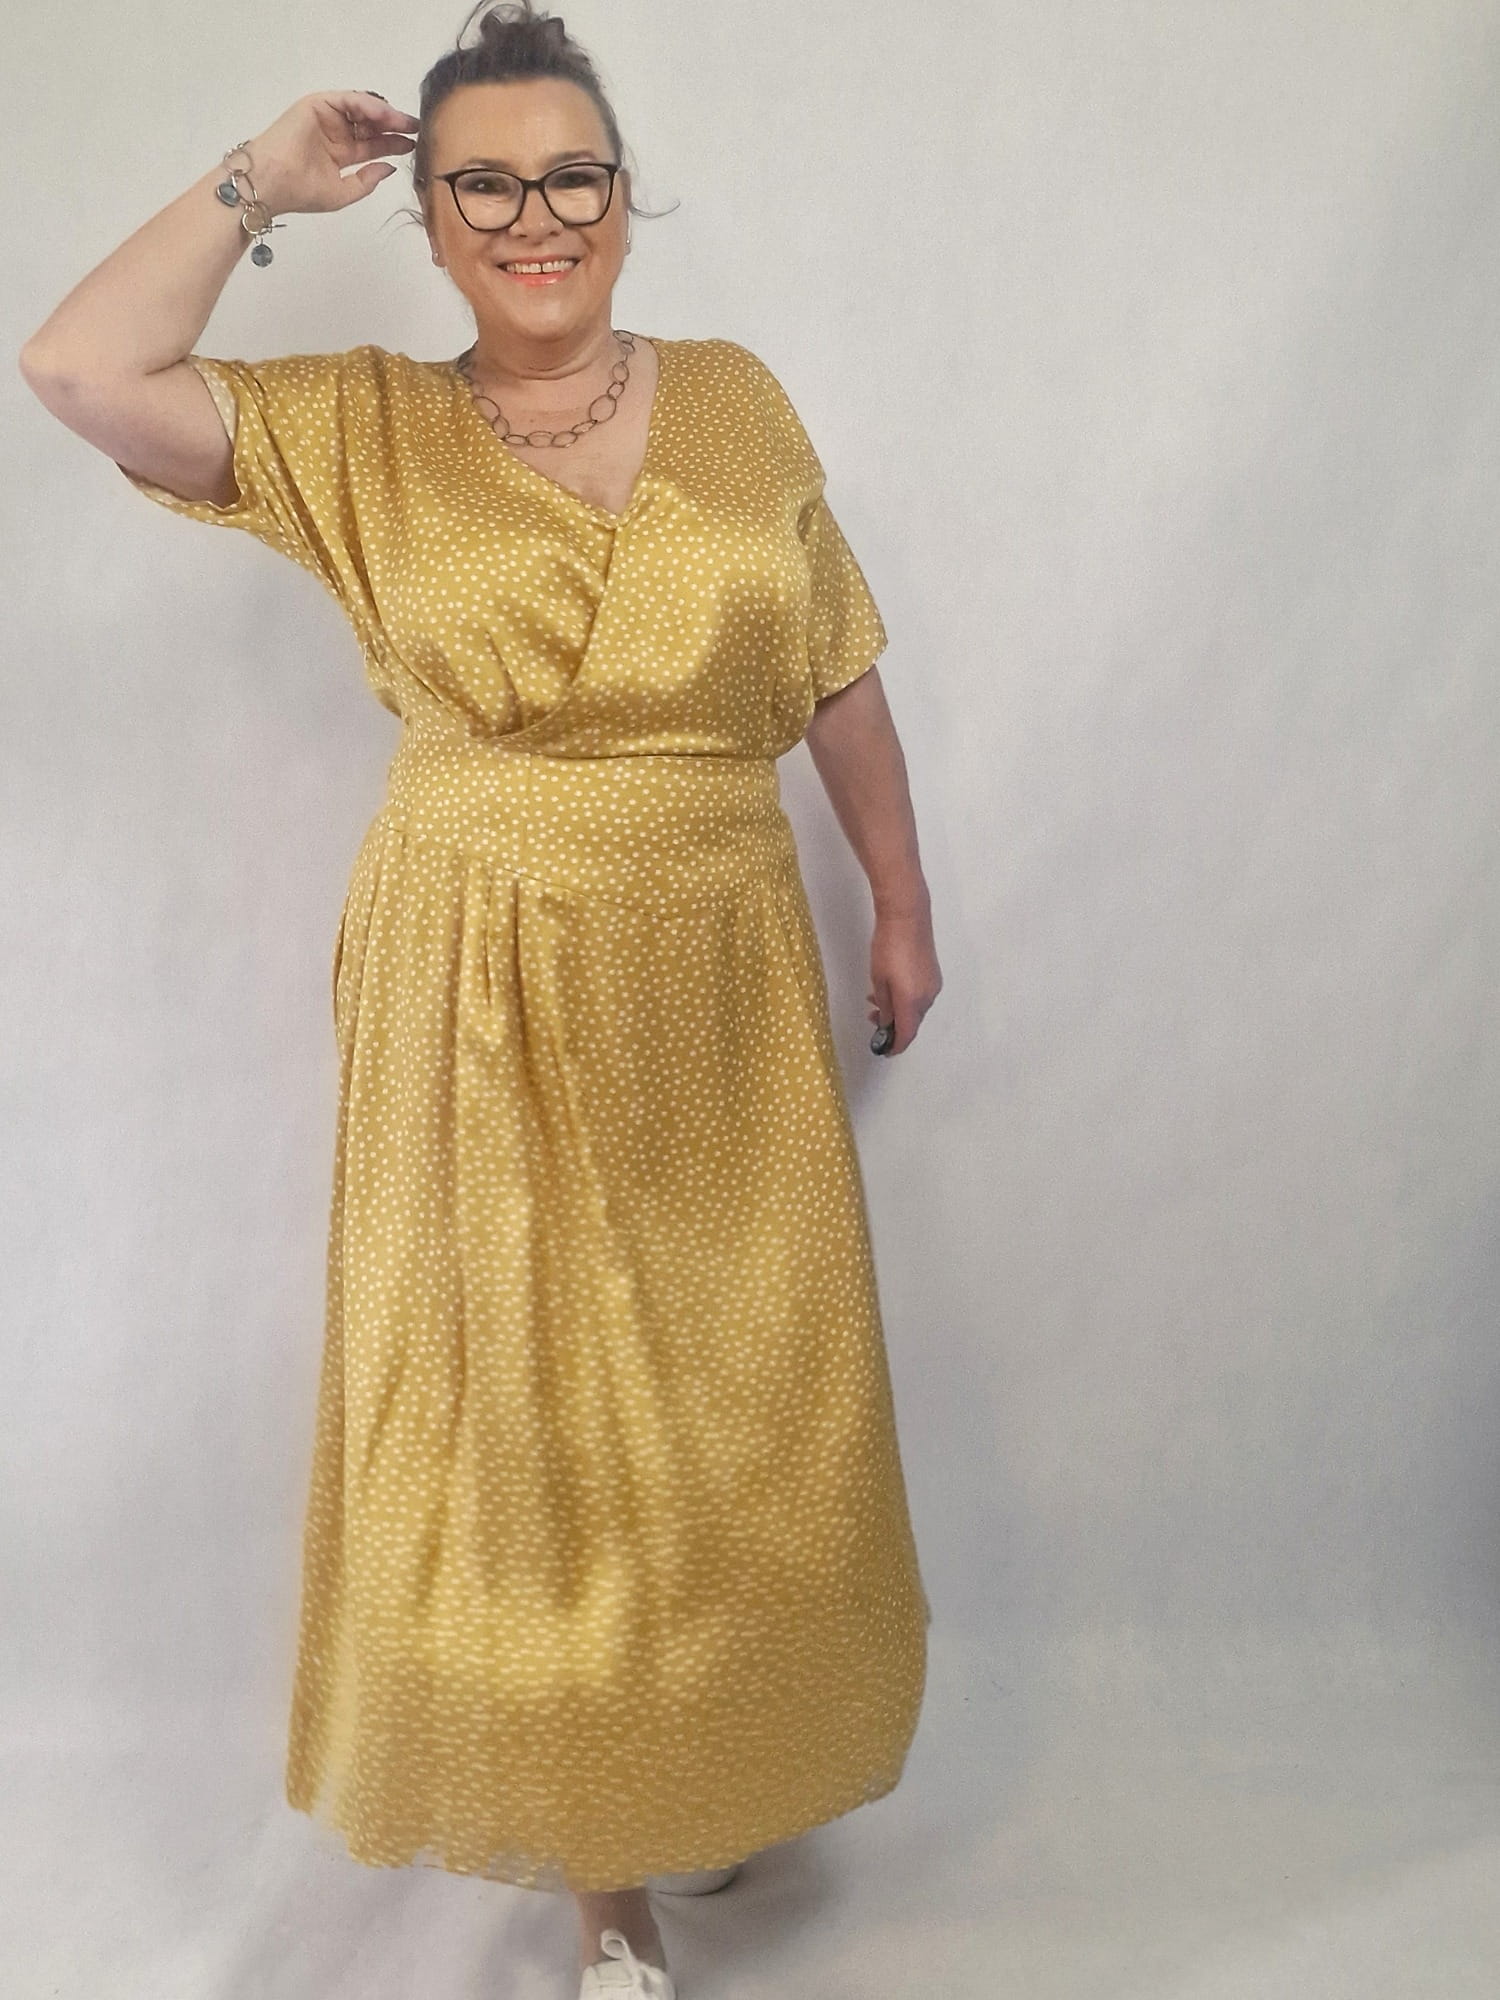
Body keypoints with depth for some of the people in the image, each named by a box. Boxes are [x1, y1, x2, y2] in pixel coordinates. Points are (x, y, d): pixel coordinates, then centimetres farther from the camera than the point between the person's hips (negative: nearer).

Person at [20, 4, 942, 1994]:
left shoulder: (738, 399, 5)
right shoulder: (359, 430, 0)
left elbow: (842, 678, 10)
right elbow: (79, 370, -12)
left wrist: (904, 903, 12)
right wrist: (259, 185, -3)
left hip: (722, 979, 2)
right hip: (481, 998, -2)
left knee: (741, 1401, 14)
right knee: (522, 1410, 8)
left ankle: (722, 1768, 43)